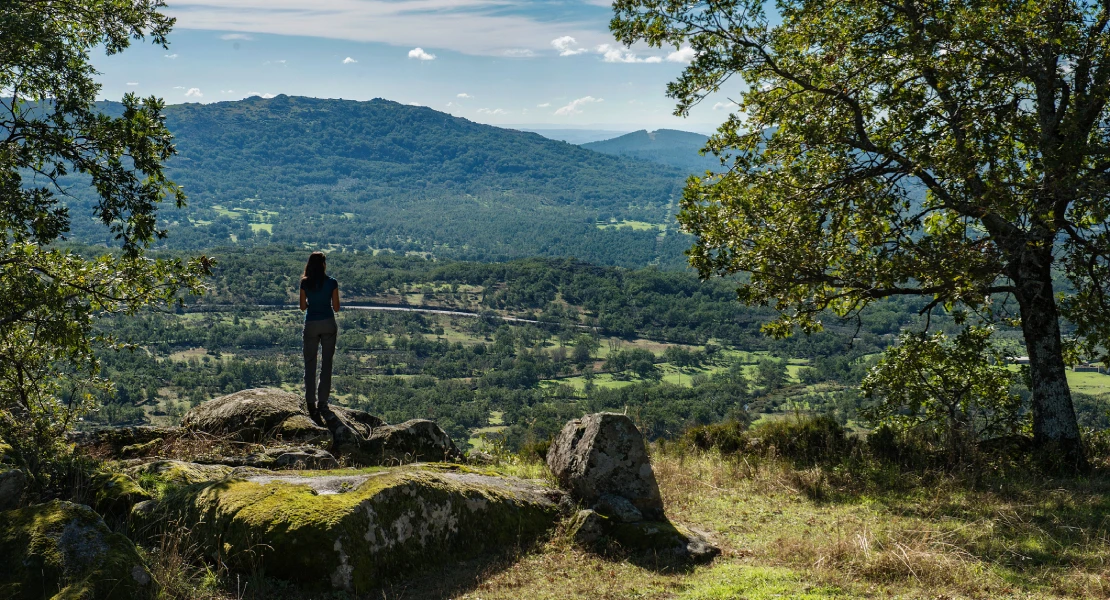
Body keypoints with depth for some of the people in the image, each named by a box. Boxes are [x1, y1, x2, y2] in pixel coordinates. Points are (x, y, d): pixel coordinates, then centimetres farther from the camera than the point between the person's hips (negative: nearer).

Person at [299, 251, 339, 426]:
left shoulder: (305, 283, -3)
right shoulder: (332, 283, -6)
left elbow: (303, 306, 4)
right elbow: (336, 308, -3)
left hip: (311, 325, 1)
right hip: (328, 324, -1)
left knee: (310, 364, 7)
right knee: (327, 363, 7)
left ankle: (311, 402, 2)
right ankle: (322, 402, 6)